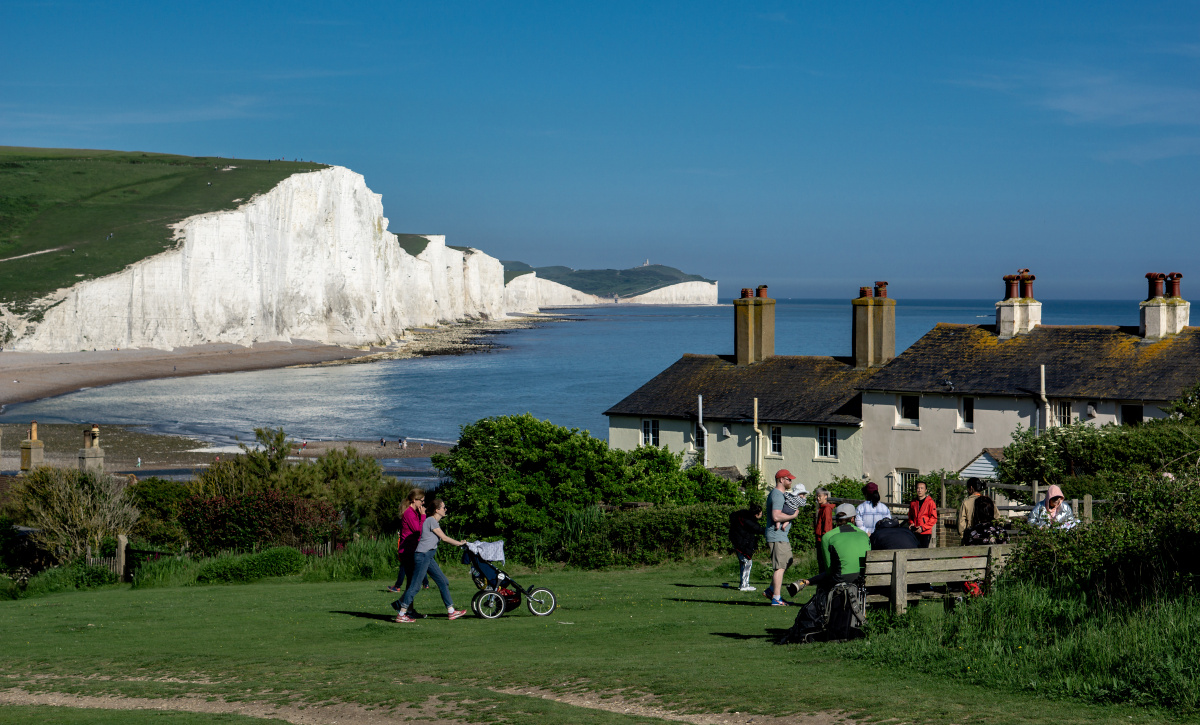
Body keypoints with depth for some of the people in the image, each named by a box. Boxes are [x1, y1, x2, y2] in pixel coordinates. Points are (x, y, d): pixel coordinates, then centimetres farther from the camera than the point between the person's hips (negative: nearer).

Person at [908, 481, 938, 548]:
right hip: (915, 532, 5)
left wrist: (923, 528, -14)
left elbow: (933, 518, -6)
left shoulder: (930, 502, -2)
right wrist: (911, 523, 4)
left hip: (925, 533, -5)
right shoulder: (913, 503, 14)